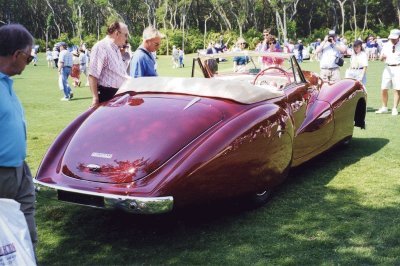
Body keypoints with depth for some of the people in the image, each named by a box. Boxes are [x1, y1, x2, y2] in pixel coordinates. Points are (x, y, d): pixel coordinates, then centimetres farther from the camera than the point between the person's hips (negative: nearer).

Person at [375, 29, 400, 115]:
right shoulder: (386, 45, 8)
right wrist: (383, 57, -16)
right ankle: (384, 108, 15)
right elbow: (381, 58, 6)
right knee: (384, 89, 1)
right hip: (388, 68, 3)